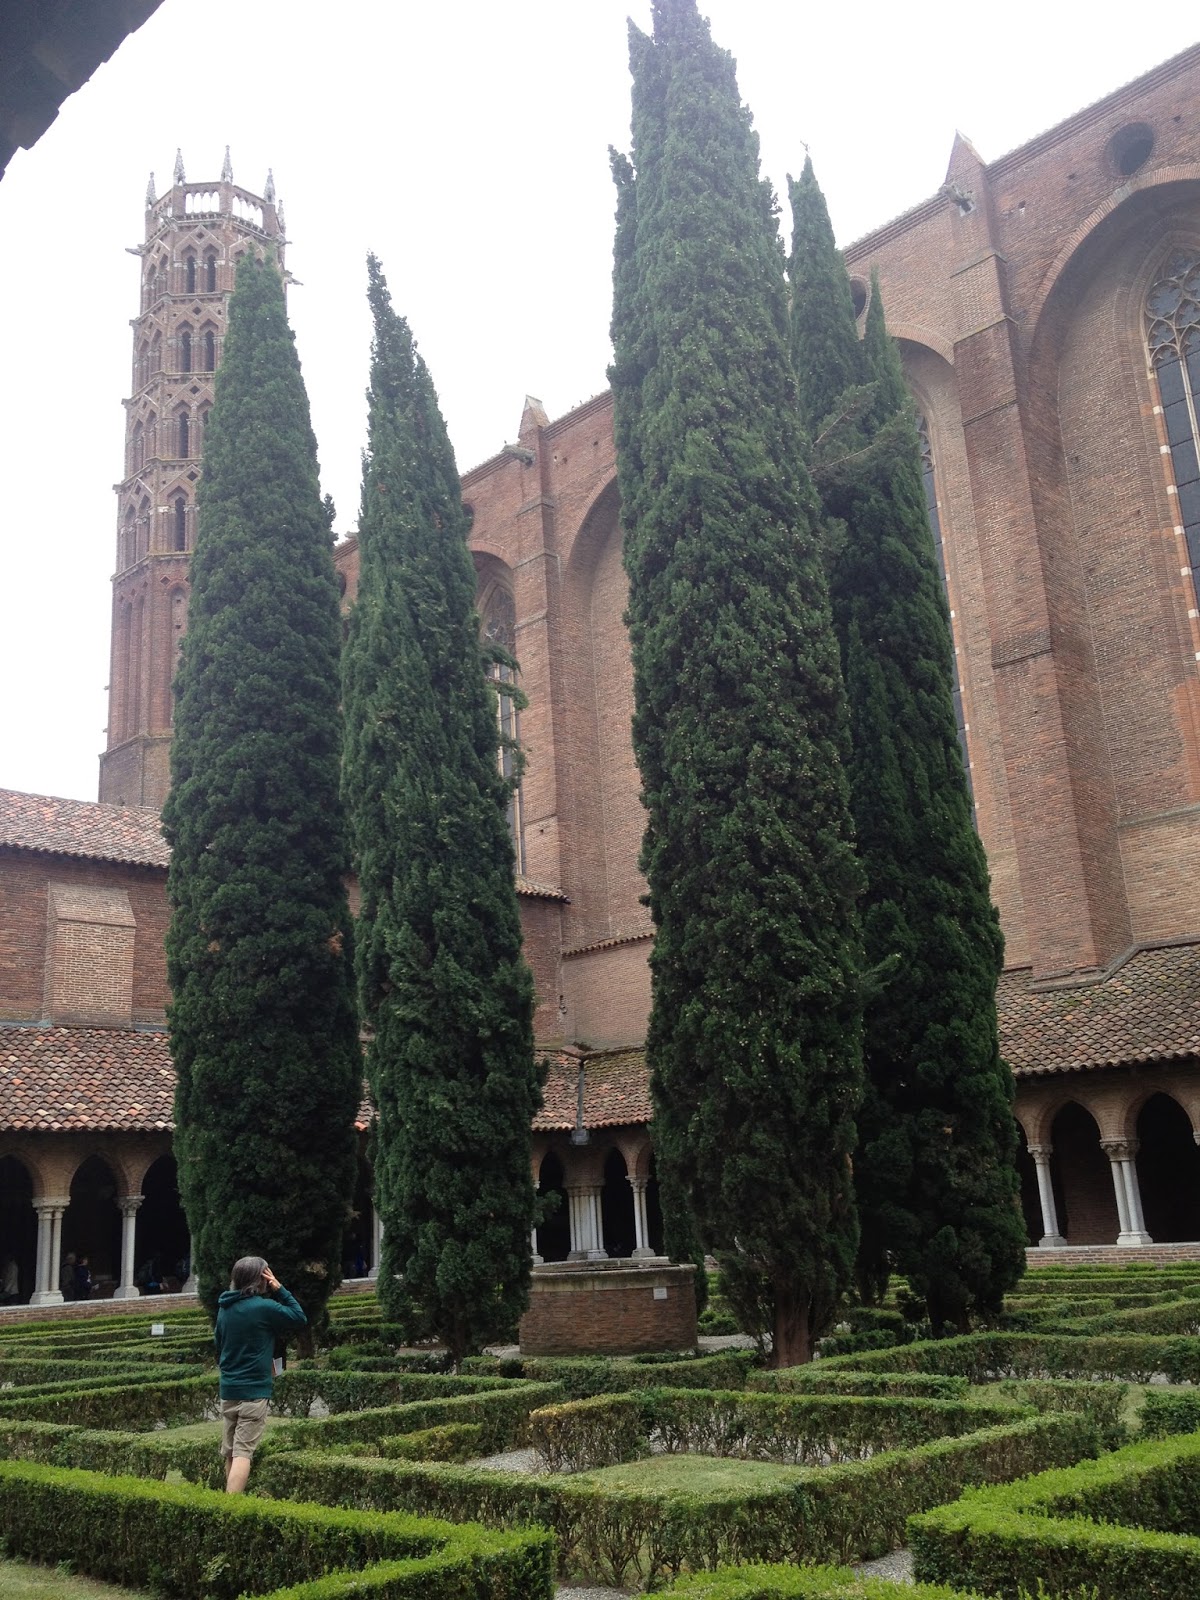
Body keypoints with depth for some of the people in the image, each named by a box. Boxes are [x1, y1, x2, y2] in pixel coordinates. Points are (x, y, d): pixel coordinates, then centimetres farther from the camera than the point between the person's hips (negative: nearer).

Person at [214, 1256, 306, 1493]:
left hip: (227, 1390, 7)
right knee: (243, 1453, -8)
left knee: (230, 1453, 15)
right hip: (254, 1391, -7)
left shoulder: (224, 1308, 7)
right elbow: (300, 1319, -2)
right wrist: (280, 1290, -3)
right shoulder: (264, 1307, -14)